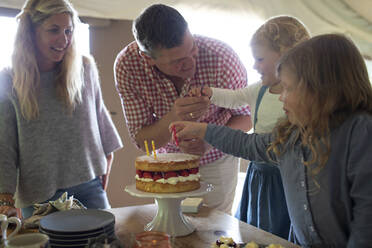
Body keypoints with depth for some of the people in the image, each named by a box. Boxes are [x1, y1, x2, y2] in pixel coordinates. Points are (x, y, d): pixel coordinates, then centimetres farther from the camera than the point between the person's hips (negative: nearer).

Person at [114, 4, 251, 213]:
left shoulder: (221, 56, -31)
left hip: (216, 160, -1)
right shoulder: (127, 66, -26)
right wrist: (174, 118, -42)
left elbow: (245, 116, -16)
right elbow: (141, 141, -21)